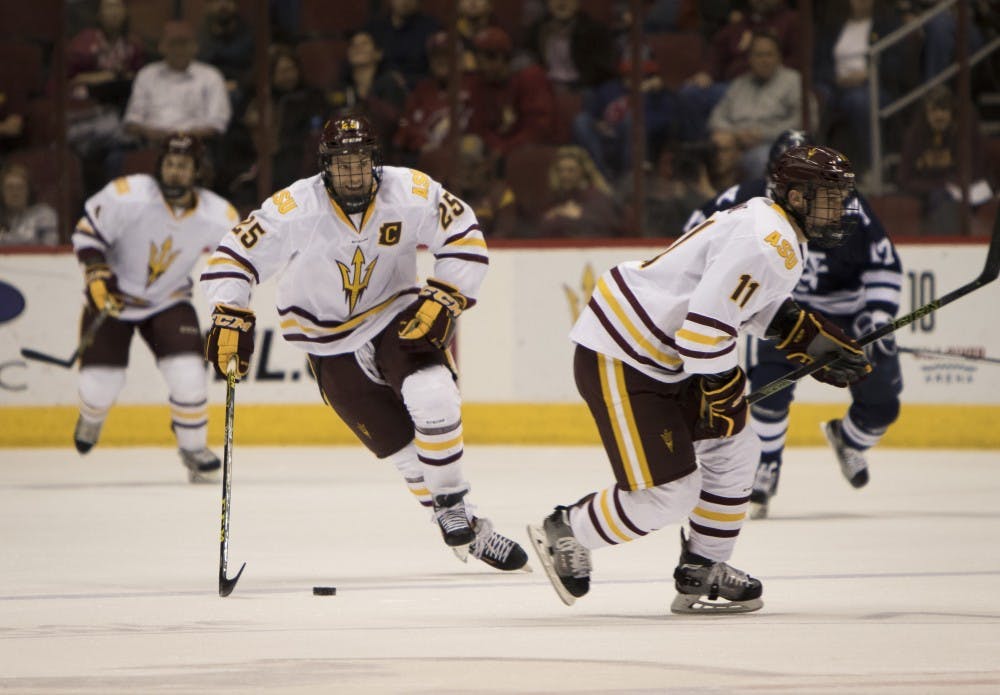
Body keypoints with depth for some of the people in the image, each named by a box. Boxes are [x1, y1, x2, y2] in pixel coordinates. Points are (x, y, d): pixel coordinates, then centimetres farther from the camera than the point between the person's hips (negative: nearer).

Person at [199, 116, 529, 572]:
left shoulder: (412, 193, -15)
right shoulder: (294, 210, -20)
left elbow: (465, 240, -5)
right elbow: (234, 257, -13)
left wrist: (441, 299, -15)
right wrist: (230, 319, -22)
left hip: (398, 319, 1)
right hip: (331, 341, -1)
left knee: (433, 399, -25)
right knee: (400, 444, -6)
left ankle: (453, 508, -8)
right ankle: (461, 531, 9)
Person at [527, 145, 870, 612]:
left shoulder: (776, 231, 12)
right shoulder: (765, 246, -22)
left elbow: (769, 310, 29)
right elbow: (706, 326, -27)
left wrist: (817, 343, 17)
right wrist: (724, 393, -13)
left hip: (662, 357, 11)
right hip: (617, 362, -11)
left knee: (733, 449, 15)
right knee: (667, 493, -10)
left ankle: (701, 572, 24)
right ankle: (564, 534, 11)